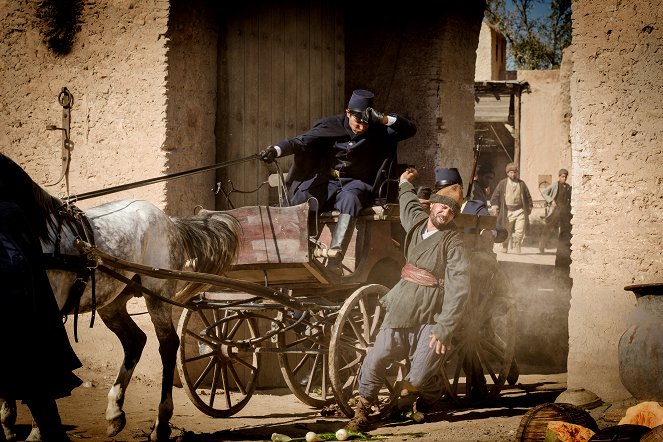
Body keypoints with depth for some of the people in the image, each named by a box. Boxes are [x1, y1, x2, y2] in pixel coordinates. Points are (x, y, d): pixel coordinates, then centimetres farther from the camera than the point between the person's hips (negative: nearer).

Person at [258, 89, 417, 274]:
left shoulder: (378, 131, 1)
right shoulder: (331, 126, 1)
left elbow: (410, 129, -4)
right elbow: (301, 141, -7)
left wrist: (384, 119, -19)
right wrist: (276, 150, -24)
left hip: (355, 184, -1)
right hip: (326, 182, 1)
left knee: (350, 198, -37)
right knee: (300, 201, -28)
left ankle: (334, 258, -46)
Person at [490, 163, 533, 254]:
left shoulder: (521, 183, 9)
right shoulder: (502, 183, 4)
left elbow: (528, 197, 15)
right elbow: (495, 196, 6)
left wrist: (529, 208, 10)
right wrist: (496, 208, -1)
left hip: (520, 211, 1)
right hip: (507, 211, -1)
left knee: (520, 231, -8)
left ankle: (516, 249, 2)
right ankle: (504, 249, 20)